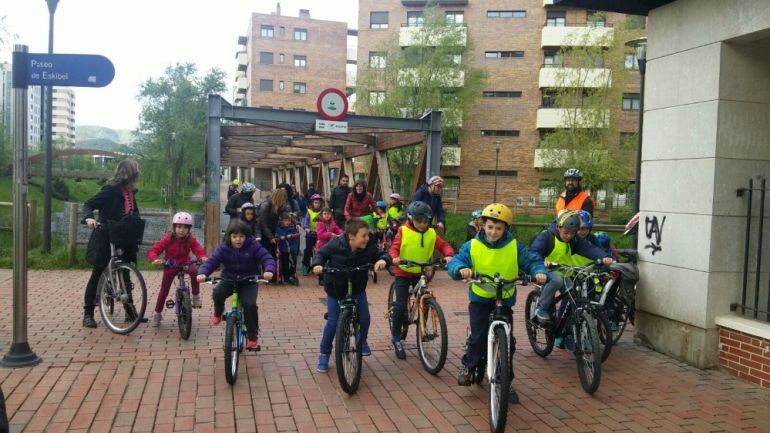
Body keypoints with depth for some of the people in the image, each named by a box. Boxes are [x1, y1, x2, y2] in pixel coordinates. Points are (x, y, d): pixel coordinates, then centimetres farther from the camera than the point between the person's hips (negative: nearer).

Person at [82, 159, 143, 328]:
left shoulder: (130, 192, 6)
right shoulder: (110, 190, -15)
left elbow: (134, 213, 14)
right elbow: (89, 204, -13)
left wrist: (136, 225, -4)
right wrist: (89, 217, -33)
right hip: (105, 239, -6)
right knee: (97, 274, 1)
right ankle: (88, 313, 9)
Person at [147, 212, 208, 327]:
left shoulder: (191, 240, -13)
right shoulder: (168, 239, -17)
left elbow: (199, 250, -19)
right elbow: (153, 250, -21)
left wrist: (202, 257, -42)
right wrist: (155, 259, -42)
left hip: (185, 264, 0)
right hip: (170, 266, 0)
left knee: (194, 272, -34)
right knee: (164, 291, 4)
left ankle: (196, 295, -15)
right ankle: (157, 314, 24)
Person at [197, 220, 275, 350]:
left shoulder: (253, 246, -13)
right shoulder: (224, 248, -8)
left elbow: (267, 258, -20)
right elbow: (211, 261, -15)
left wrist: (269, 270, -41)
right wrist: (202, 273, -36)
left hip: (249, 282, -2)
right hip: (229, 280, 2)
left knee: (250, 304, -25)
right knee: (217, 293, -28)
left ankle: (253, 336, -6)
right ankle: (218, 313, 8)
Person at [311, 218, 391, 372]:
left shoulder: (369, 247, -19)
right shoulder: (335, 245, -23)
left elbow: (382, 254, -11)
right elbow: (321, 253, -7)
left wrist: (382, 260, -34)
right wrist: (318, 264, -27)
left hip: (357, 288, 2)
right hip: (335, 289, -2)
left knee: (365, 317, -6)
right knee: (332, 322, -5)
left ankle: (362, 341, 28)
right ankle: (324, 354, 15)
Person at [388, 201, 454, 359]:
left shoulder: (431, 234, -2)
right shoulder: (403, 231, -11)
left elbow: (443, 245, -3)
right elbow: (394, 247, -15)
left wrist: (448, 255, -24)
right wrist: (394, 257, -35)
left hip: (421, 272, 3)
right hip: (403, 271, -3)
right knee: (401, 305, -6)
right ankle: (396, 337, 9)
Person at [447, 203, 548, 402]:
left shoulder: (515, 247, -6)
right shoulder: (472, 246, -8)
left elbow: (532, 261, -5)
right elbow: (455, 262, -15)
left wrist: (539, 272, -27)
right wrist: (461, 269, -38)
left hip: (505, 300, 1)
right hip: (480, 298, -1)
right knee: (479, 337, -11)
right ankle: (468, 366, 18)